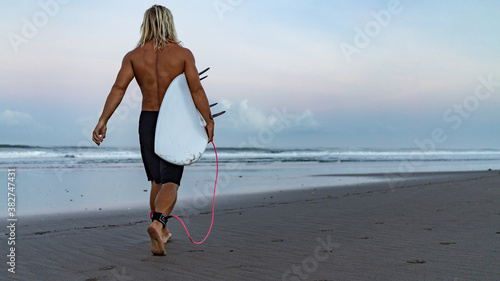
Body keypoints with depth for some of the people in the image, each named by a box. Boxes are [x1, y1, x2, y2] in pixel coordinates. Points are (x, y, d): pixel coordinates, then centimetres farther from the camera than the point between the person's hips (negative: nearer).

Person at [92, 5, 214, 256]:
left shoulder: (133, 56, 1)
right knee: (170, 183, -6)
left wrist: (103, 120, -12)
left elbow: (118, 88, -10)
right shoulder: (183, 54, -4)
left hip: (147, 122, 3)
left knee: (157, 181, 17)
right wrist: (209, 121, -10)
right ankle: (158, 223, -33)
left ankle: (162, 233, 26)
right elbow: (197, 90, -13)